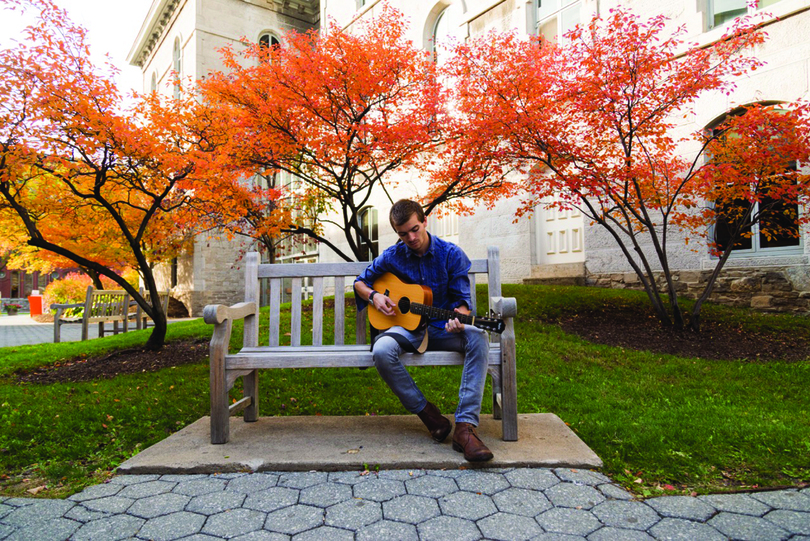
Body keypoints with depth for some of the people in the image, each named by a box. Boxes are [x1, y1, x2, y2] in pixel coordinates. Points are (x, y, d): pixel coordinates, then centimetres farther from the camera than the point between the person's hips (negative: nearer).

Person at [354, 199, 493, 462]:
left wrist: (458, 319, -25)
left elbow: (462, 299, -2)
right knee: (382, 351, -33)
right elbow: (360, 282, 15)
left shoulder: (451, 254, -3)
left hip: (441, 328, 0)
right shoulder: (392, 257, 1)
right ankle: (427, 413, -14)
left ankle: (465, 426, -34)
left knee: (478, 337, -32)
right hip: (407, 327, 1)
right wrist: (374, 296, -8)